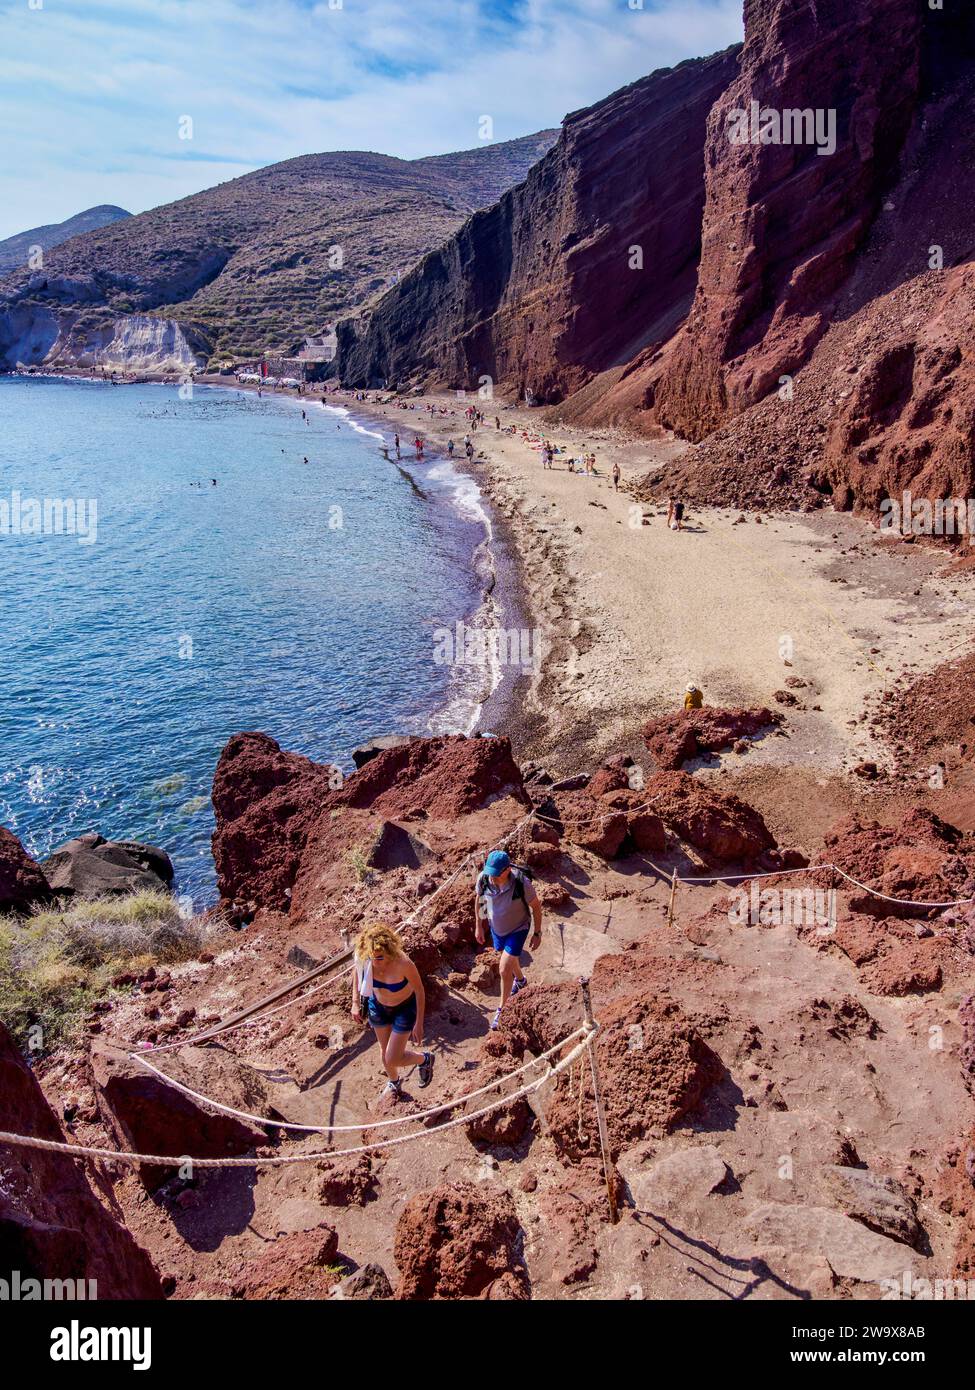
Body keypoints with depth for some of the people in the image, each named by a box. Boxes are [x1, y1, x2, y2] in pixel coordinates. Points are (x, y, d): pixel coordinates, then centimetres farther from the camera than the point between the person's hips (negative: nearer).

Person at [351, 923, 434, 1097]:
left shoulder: (403, 963, -39)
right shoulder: (364, 958, -29)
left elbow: (419, 990, -22)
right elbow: (357, 972, -3)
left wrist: (419, 1024, -16)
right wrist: (355, 1002, -2)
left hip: (405, 1009, -4)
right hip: (378, 1006, 4)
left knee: (393, 1059, -1)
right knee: (385, 1050, 22)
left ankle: (425, 1060, 32)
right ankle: (394, 1083, 54)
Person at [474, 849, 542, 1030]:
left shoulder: (522, 883, -35)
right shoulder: (483, 878, -26)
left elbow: (536, 906, -17)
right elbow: (478, 899, -3)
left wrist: (537, 933, -10)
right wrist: (478, 926, 4)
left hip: (518, 929, -4)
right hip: (496, 927, 5)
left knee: (504, 969, -10)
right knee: (509, 960, 27)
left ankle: (503, 1009, 13)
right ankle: (520, 980, 61)